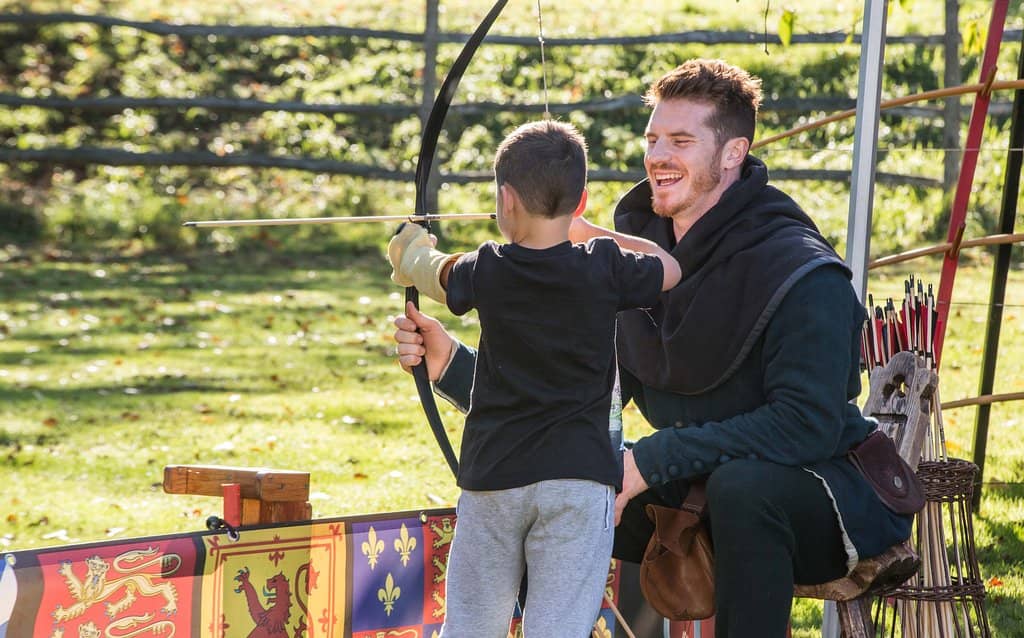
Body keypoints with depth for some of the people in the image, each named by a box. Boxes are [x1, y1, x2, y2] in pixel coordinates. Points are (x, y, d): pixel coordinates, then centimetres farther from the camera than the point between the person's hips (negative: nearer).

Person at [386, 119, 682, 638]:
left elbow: (436, 273, 23)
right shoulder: (603, 268, -4)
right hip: (579, 478, -1)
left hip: (492, 479, 2)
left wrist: (410, 250, 46)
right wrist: (596, 234, 25)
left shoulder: (487, 271, 0)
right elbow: (670, 268, 15)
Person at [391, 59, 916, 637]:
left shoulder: (801, 273, -20)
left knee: (742, 483, -39)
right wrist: (453, 363, -12)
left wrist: (652, 460, -32)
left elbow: (808, 425, -29)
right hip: (697, 492, 7)